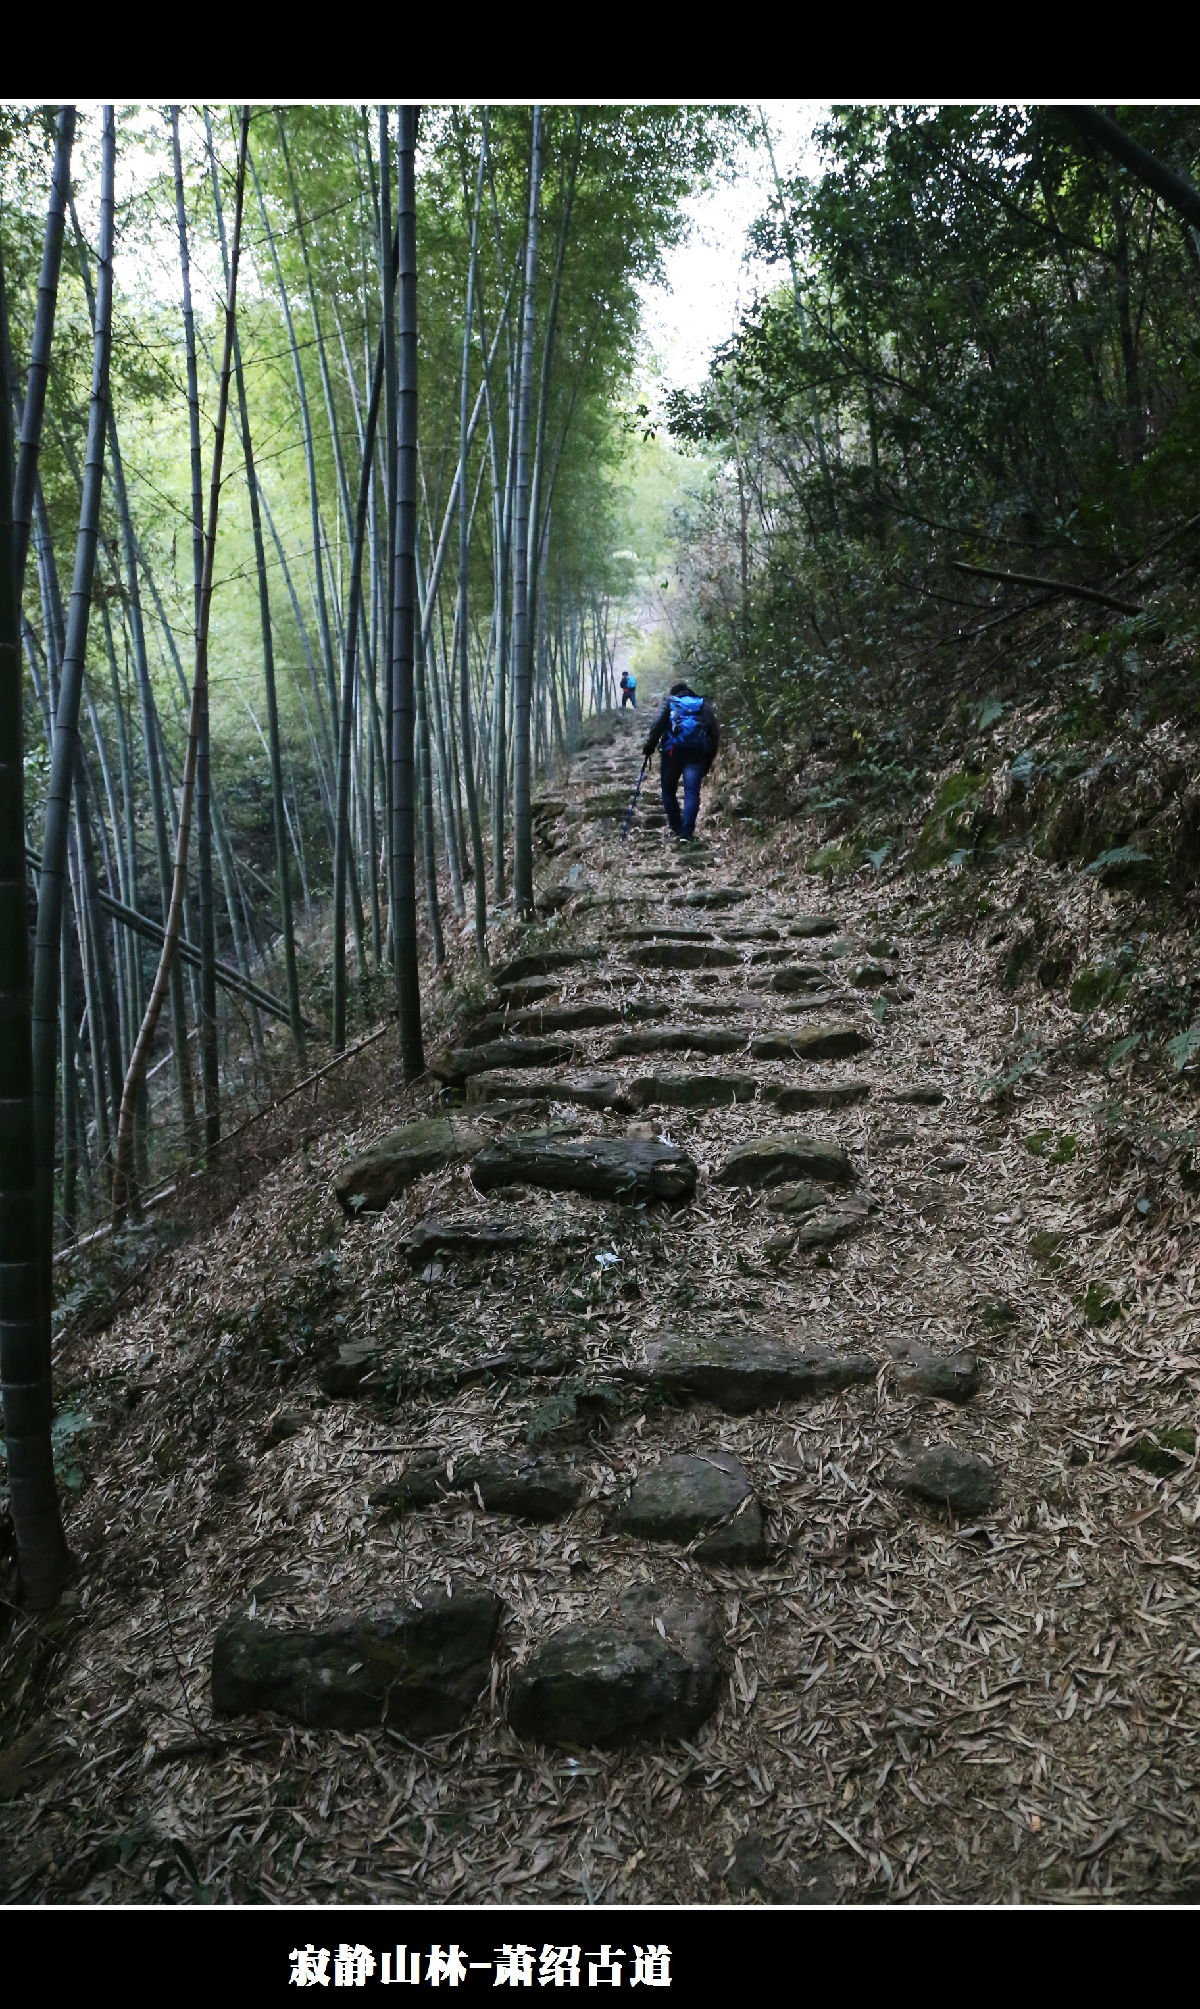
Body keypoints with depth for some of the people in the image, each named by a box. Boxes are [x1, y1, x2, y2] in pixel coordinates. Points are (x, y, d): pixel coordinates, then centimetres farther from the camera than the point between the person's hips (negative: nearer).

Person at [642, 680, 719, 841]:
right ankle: (686, 832, -16)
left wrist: (649, 746, 0)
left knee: (668, 791, 13)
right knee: (692, 792, -3)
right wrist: (709, 759, 13)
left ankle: (677, 830, 10)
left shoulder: (669, 702, 14)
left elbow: (658, 725, -3)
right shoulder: (704, 705, 20)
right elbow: (715, 732, 11)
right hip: (697, 754, 1)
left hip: (673, 751, -1)